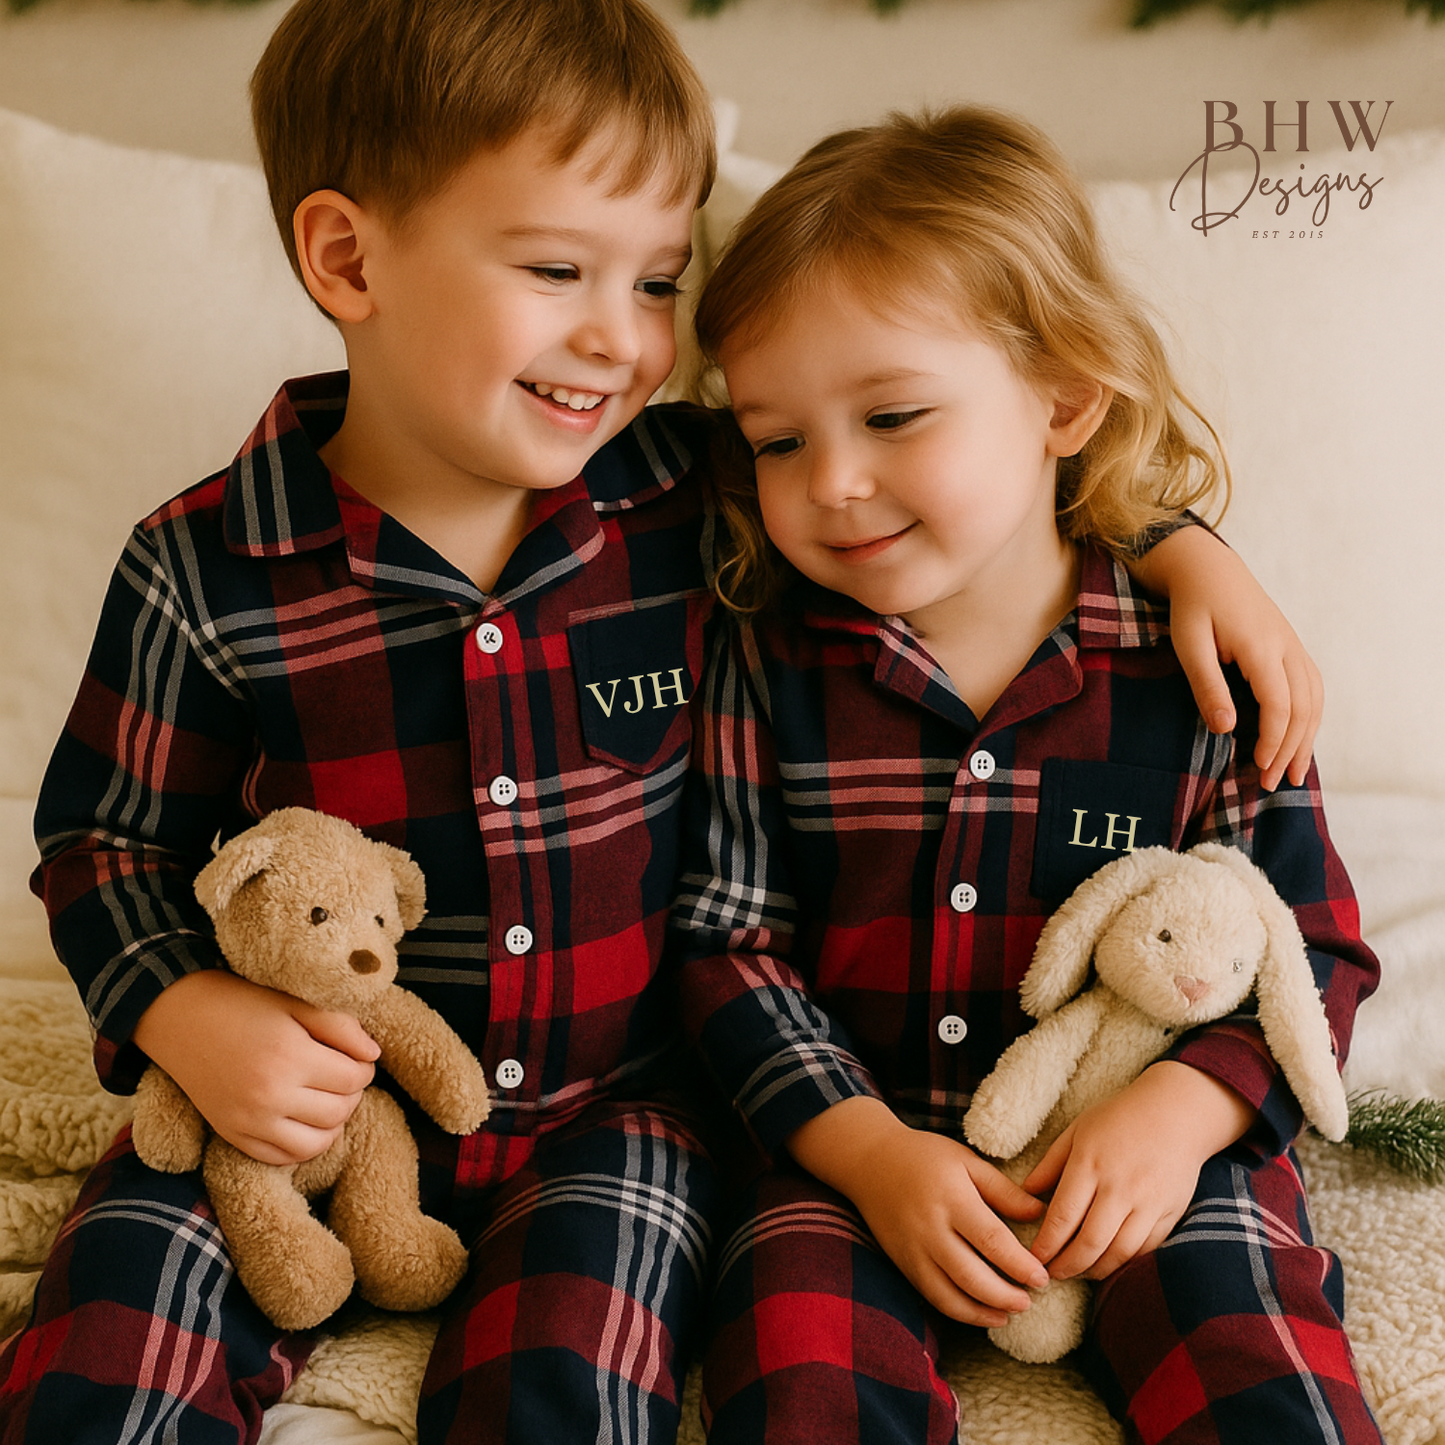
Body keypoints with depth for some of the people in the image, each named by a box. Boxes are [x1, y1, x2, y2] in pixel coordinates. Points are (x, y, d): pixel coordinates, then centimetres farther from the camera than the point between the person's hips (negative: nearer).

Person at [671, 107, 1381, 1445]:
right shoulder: (767, 659, -4)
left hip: (1148, 1142, 0)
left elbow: (1313, 953, 1)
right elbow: (728, 944, -1)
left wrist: (1180, 1111, -16)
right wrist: (869, 1150, -13)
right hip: (855, 1136, 1)